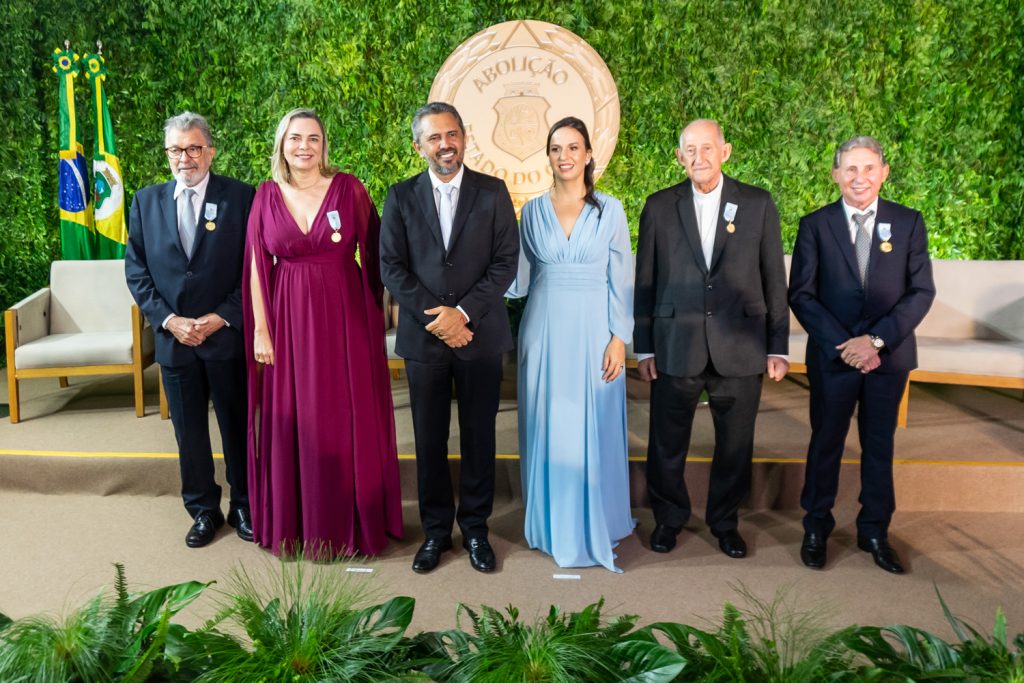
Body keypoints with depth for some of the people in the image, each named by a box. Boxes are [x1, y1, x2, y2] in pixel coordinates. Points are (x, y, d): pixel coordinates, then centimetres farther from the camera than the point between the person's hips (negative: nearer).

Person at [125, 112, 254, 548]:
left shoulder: (241, 197, -3)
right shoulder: (146, 201, 7)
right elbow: (136, 270, 5)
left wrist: (223, 317, -14)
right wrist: (168, 320, -7)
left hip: (227, 335, -3)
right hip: (173, 338, 3)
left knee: (237, 426, 10)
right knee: (189, 430, 13)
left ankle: (244, 506, 27)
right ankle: (203, 509, 29)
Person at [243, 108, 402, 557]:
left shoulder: (349, 189, -2)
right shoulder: (267, 196, 3)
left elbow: (373, 254, 0)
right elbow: (257, 267, 3)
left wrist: (377, 311, -6)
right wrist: (260, 330, -1)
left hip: (345, 318, -1)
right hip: (289, 320, 1)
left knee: (348, 421, 6)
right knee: (292, 423, 8)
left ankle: (351, 523, 24)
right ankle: (296, 524, 26)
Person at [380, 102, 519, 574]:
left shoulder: (493, 193, 2)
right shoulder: (401, 197, 4)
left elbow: (506, 263, -3)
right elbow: (391, 267, -1)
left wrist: (463, 312, -14)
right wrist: (435, 319, -12)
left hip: (480, 335, 0)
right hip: (423, 337, 1)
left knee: (479, 437, 8)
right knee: (429, 441, 9)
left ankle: (475, 527, 25)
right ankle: (436, 530, 25)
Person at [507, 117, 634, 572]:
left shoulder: (610, 210, 1)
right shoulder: (532, 211, 6)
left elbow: (621, 280, 0)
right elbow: (520, 278, 7)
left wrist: (619, 339, -6)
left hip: (592, 331, -2)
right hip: (545, 331, 2)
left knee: (594, 430, 4)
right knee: (547, 428, 7)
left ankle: (594, 525, 22)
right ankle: (552, 523, 23)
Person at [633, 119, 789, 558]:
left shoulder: (758, 204, 3)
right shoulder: (659, 207, 3)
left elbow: (774, 280, 4)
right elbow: (645, 281, 4)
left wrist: (778, 347, 2)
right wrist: (643, 347, 2)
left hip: (740, 348, 1)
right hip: (675, 347, 0)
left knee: (735, 445, 11)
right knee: (667, 444, 9)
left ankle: (725, 522, 32)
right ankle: (668, 518, 31)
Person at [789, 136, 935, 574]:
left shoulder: (909, 223, 1)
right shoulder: (815, 225, -1)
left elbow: (922, 291, -3)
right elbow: (801, 295, -4)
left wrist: (876, 339, -15)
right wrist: (844, 345, -14)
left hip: (889, 356, 1)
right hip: (833, 355, -1)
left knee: (880, 445, 12)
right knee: (826, 443, 9)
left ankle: (875, 532, 27)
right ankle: (816, 529, 25)